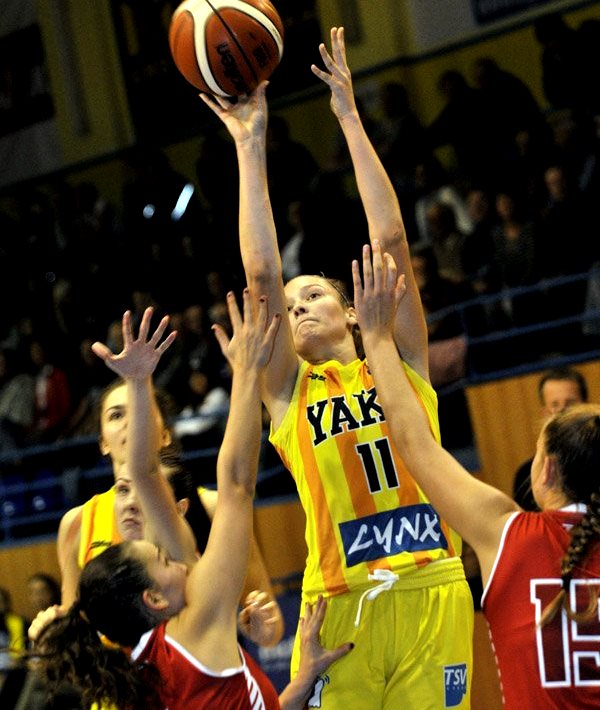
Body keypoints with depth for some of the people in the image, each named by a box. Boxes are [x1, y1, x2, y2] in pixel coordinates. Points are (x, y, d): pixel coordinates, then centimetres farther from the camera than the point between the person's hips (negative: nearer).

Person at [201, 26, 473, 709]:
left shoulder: (402, 366, 14)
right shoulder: (288, 394, 13)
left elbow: (391, 241, 6)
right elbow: (262, 275, 2)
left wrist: (350, 118, 6)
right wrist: (250, 146, 3)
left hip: (433, 593, 0)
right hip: (342, 604, 0)